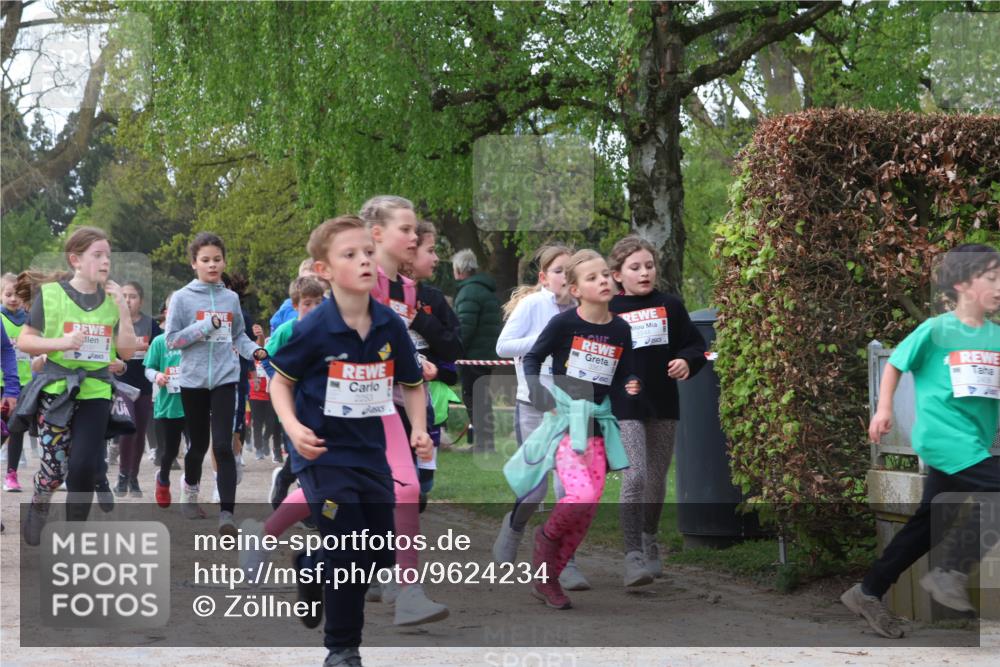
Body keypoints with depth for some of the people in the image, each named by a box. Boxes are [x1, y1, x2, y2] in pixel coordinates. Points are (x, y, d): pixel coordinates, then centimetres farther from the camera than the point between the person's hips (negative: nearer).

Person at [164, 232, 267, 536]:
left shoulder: (231, 298, 6)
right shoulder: (182, 298, -4)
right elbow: (171, 340, -7)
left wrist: (254, 350, -4)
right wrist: (205, 326, -17)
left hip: (225, 379, 1)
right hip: (194, 381, -1)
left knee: (223, 446, -11)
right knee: (199, 444, 13)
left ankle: (227, 513, -15)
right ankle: (189, 493, 41)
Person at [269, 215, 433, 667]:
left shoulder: (391, 327, -5)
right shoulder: (314, 329, -16)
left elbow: (412, 384, 9)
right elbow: (281, 381, -3)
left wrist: (419, 428, -6)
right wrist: (293, 427, -18)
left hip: (370, 454, 5)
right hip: (323, 455, -5)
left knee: (381, 558, 10)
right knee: (350, 555, -6)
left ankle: (312, 568, 39)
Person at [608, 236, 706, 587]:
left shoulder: (671, 306, 6)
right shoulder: (607, 312, 0)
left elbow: (695, 344, 10)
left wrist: (687, 361, -10)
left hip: (664, 406, 3)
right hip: (625, 409, -3)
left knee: (657, 479, 13)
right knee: (634, 477, -17)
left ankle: (650, 543, 35)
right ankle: (633, 555, -16)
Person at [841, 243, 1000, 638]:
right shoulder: (935, 330, -7)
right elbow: (894, 365, 3)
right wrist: (883, 409, -4)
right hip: (944, 436, -7)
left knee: (930, 525, 14)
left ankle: (868, 594, 25)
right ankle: (952, 573, -7)